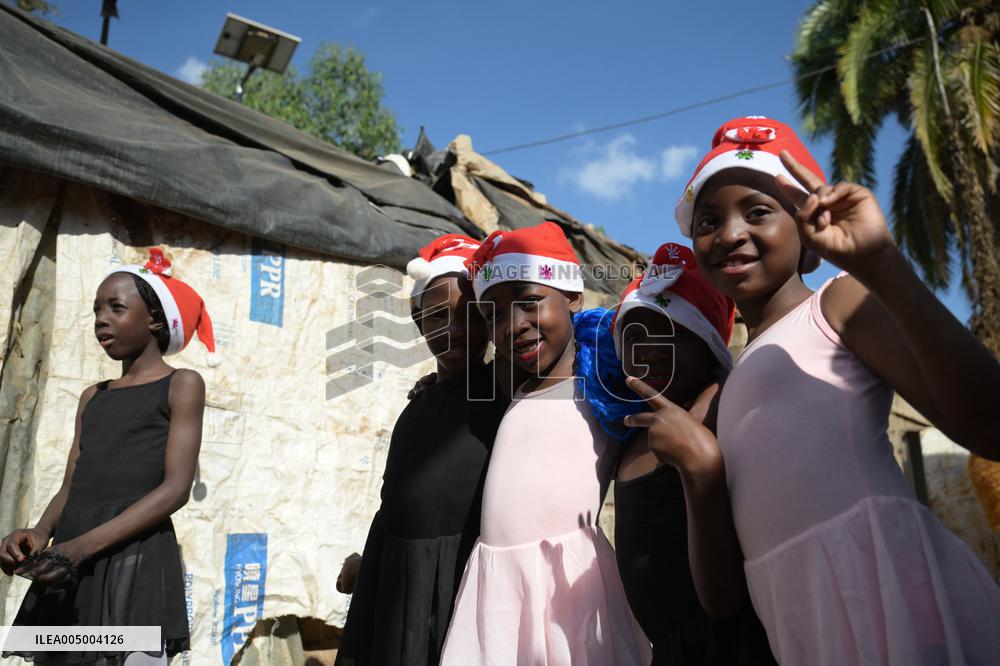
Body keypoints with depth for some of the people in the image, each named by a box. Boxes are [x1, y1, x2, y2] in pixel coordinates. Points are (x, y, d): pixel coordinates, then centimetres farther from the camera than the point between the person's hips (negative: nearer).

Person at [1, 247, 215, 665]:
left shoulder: (181, 385, 1)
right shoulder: (92, 397, 18)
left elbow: (176, 488, -9)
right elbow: (70, 486, 14)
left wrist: (83, 545, -18)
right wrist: (40, 532, -8)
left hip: (135, 559, -5)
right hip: (69, 566, 5)